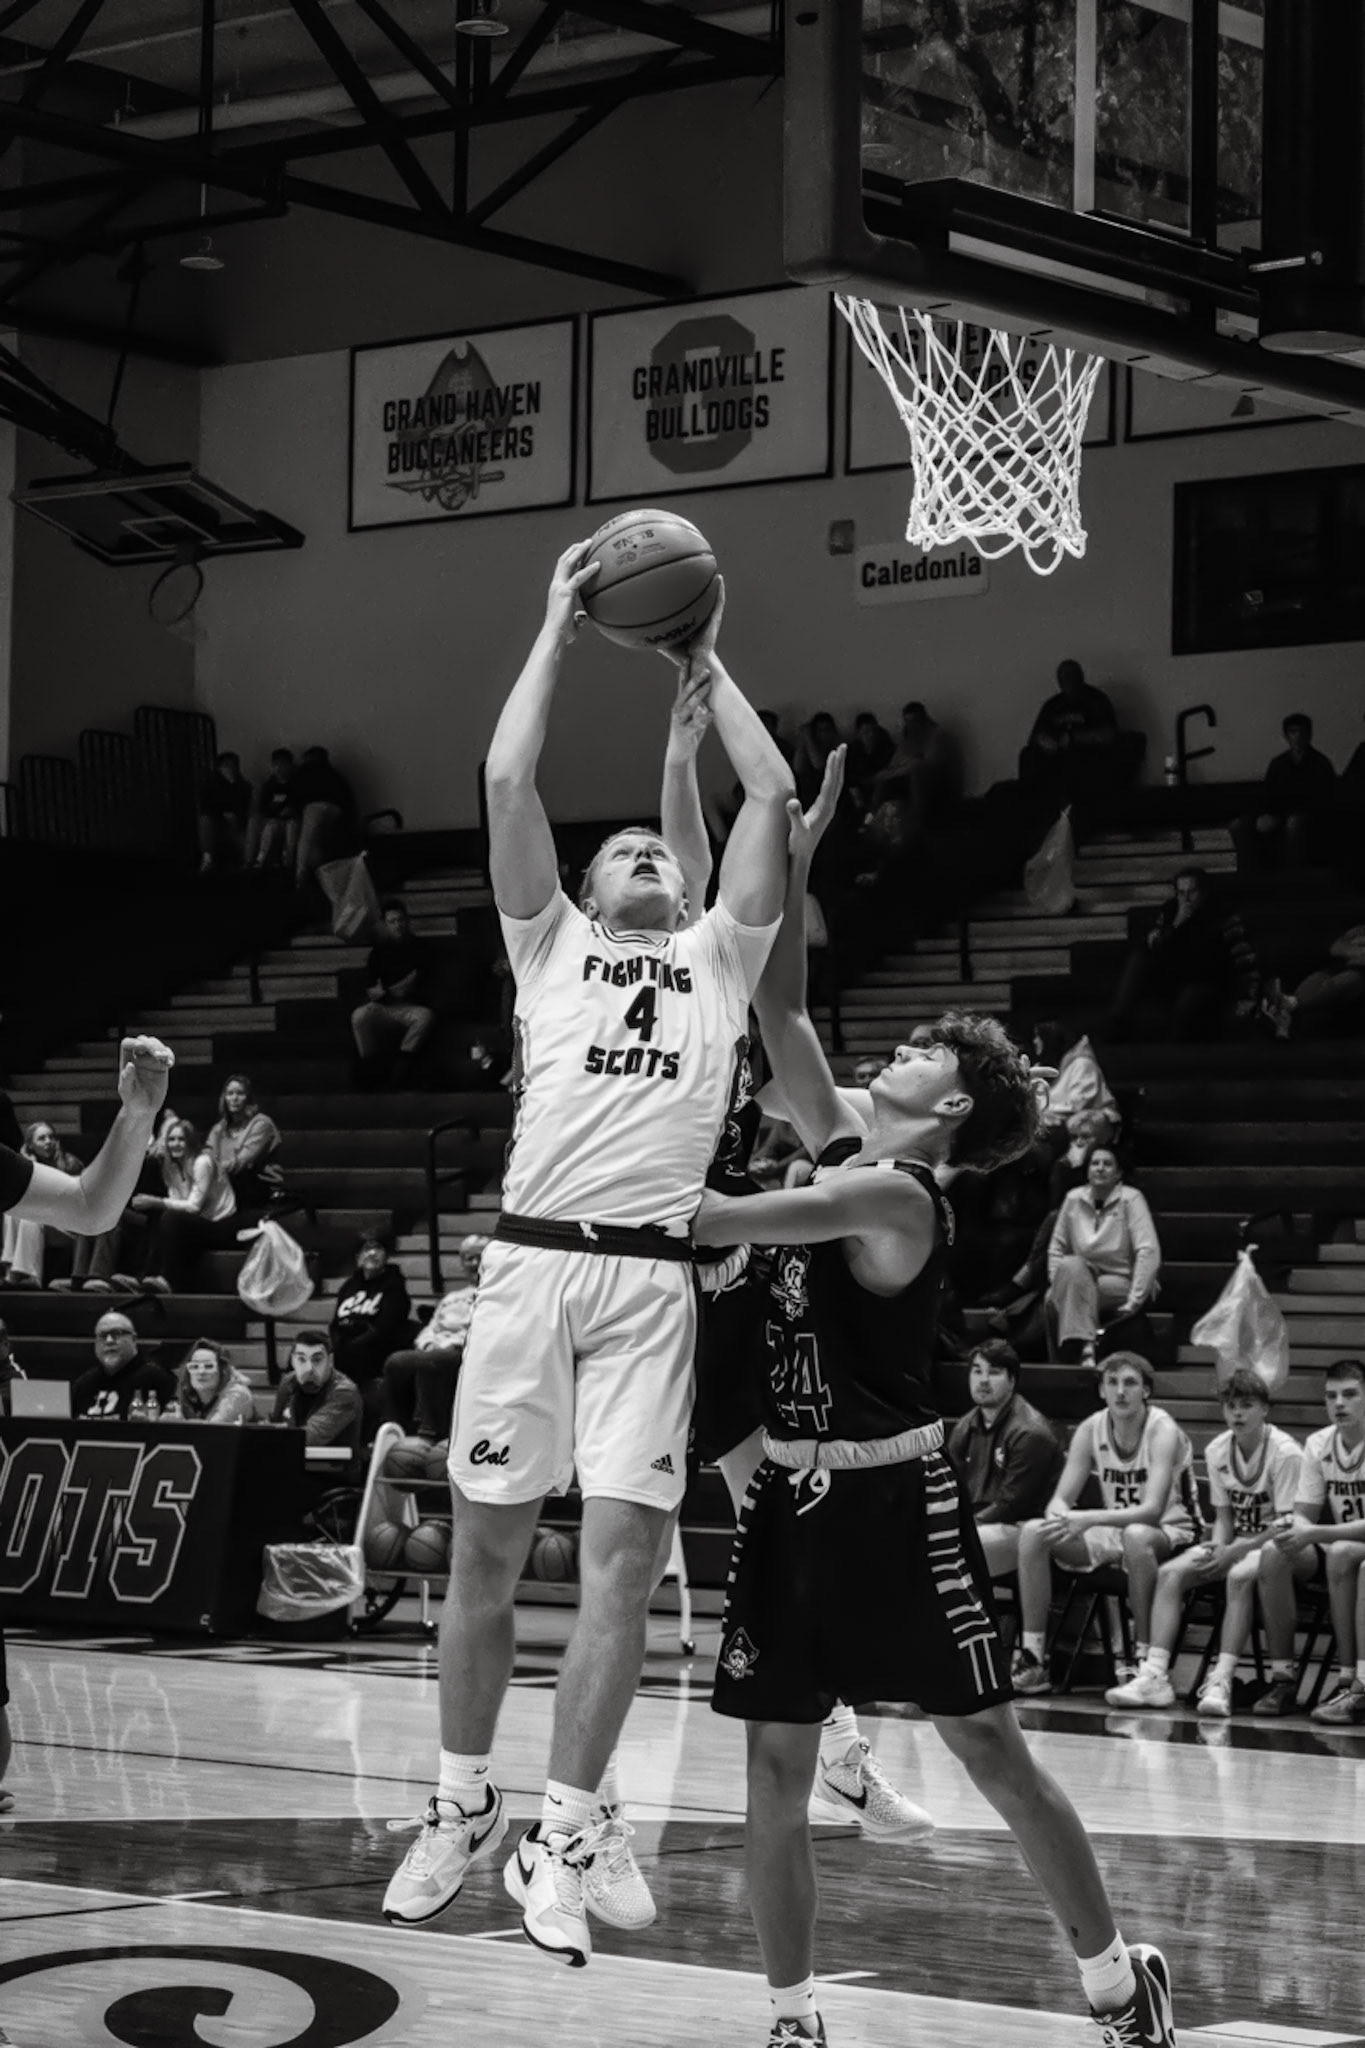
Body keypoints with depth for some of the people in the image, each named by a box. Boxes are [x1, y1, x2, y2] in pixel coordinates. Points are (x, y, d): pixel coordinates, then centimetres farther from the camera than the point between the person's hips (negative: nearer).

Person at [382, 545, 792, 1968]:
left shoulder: (720, 958, 19)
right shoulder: (550, 944, 17)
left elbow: (771, 795, 12)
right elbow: (507, 779, 7)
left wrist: (705, 662, 19)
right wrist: (559, 625, 11)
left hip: (652, 1274, 0)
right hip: (533, 1257, 0)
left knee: (622, 1555, -4)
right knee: (485, 1544, 4)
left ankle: (560, 1836, 3)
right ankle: (461, 1808, 18)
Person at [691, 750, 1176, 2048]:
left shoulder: (894, 1196, -16)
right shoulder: (840, 1142, 7)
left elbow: (718, 1222, -22)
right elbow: (780, 1011, 8)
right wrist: (793, 863, 3)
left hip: (889, 1496, -7)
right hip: (791, 1489, 7)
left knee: (989, 1750, 1)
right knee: (775, 1770, 4)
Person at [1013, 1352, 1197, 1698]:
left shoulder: (1163, 1431, -18)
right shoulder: (1091, 1430, -2)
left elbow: (1152, 1510, -29)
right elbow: (1060, 1500, -4)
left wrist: (1088, 1520, -40)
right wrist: (1062, 1519, -30)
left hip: (1169, 1533, -6)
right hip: (1113, 1532, 6)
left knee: (1135, 1536, -40)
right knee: (1033, 1533, -14)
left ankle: (1146, 1661, -31)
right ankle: (1032, 1659, -13)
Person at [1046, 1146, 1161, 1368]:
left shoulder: (1131, 1199, -8)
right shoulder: (1074, 1199, 4)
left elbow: (1149, 1252, -14)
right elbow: (1056, 1247, 11)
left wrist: (1135, 1299, -18)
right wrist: (1058, 1281, -4)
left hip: (1119, 1283, -4)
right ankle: (1085, 1347, -33)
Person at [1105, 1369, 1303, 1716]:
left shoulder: (1285, 1453, -15)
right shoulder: (1217, 1451, 4)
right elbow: (1224, 1516, 10)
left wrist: (1234, 1552, -22)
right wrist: (1216, 1550, -11)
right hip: (1234, 1544, 6)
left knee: (1240, 1577, -37)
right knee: (1170, 1573, -17)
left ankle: (1222, 1680, -39)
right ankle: (1155, 1675, -26)